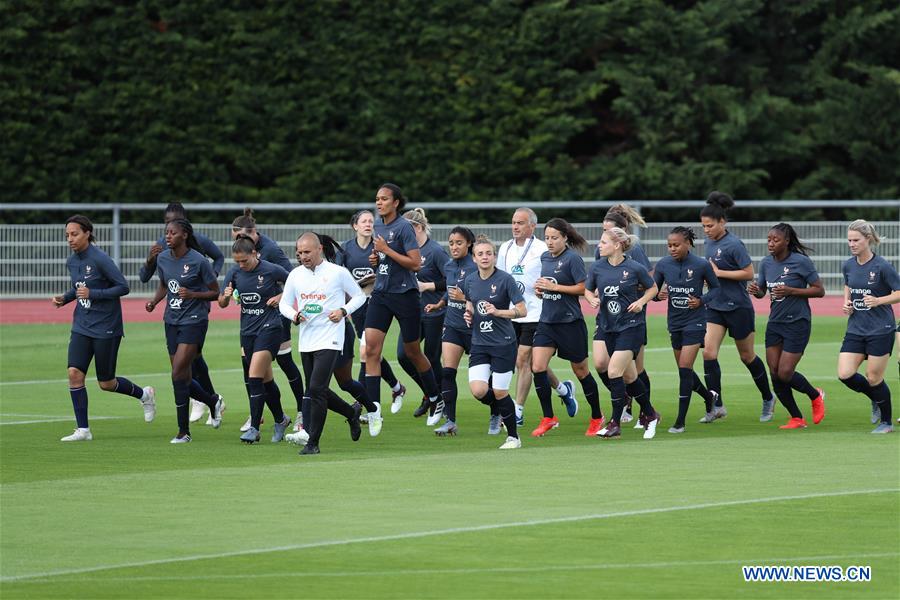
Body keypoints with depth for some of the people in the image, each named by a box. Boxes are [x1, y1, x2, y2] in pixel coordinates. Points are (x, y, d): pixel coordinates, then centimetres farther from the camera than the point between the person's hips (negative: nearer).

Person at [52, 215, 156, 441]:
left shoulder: (100, 259, -17)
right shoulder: (71, 261, 5)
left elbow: (123, 287, -15)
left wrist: (92, 293, -23)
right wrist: (64, 298, 2)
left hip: (106, 327, -6)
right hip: (82, 327, 6)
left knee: (106, 384, 2)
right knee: (74, 373, -9)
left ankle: (144, 395, 32)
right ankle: (83, 429, -2)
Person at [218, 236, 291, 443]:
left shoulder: (271, 270, -12)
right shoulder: (234, 272, 1)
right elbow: (222, 303, 6)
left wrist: (281, 297, -10)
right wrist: (226, 295, -15)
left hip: (269, 327, -5)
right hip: (247, 330, 5)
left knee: (254, 377, -14)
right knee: (266, 380, 12)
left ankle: (254, 429, -11)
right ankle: (280, 420, 30)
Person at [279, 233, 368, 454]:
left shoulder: (338, 273, -4)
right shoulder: (295, 275, 7)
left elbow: (359, 296, 6)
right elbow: (284, 303, 15)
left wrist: (343, 311, -10)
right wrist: (293, 315, -7)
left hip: (329, 341, -6)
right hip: (306, 342, 6)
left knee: (316, 389, -16)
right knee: (316, 392, 12)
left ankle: (312, 442, -10)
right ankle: (352, 413, 38)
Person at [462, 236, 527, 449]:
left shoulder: (505, 279, -10)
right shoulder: (470, 281, 5)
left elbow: (522, 310, -10)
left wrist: (497, 312, -22)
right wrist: (469, 314, 2)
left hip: (503, 343, -4)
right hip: (479, 344, 4)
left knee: (500, 393, -3)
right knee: (478, 391, -12)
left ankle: (513, 437, 16)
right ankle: (501, 409, 21)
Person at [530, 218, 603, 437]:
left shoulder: (572, 259, -11)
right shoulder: (544, 257, 10)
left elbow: (582, 288, -16)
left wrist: (553, 287, -19)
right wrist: (540, 289, 2)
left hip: (570, 322, -6)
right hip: (547, 321, 6)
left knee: (580, 370, 6)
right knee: (537, 367, -9)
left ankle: (597, 417, 22)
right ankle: (548, 418, 0)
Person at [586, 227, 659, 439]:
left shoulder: (635, 268, -10)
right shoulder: (597, 268, 0)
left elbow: (652, 288, 5)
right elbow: (588, 290, 14)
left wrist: (641, 301, -12)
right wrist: (593, 299, -7)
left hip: (631, 326, -5)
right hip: (607, 326, 5)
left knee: (614, 371, -14)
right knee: (629, 376, 10)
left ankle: (615, 423, -6)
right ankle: (650, 415, 29)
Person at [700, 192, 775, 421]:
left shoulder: (733, 244, -17)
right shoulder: (710, 241, 6)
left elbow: (749, 273, -19)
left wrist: (719, 273, -20)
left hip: (738, 307, -7)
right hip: (715, 307, 7)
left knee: (747, 356, 8)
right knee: (708, 352, -9)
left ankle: (768, 399, 28)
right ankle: (717, 406, -6)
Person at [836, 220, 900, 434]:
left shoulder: (882, 266, -14)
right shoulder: (848, 265, 4)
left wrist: (878, 300, -24)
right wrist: (847, 302, 5)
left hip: (881, 330, -6)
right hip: (856, 328, 6)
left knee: (873, 378, -1)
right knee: (845, 374, -6)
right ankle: (876, 399, 21)